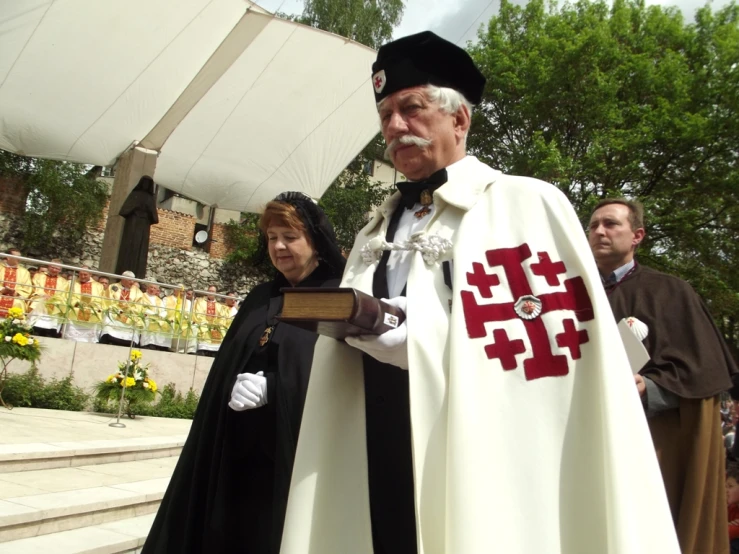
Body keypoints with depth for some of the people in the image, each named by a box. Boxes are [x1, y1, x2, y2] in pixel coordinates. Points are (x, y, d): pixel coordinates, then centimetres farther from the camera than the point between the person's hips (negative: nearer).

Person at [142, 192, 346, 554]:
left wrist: (270, 388, -20)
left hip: (294, 444, -6)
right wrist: (235, 389, 1)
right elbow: (227, 366, 18)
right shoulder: (259, 298, 15)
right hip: (236, 441, 6)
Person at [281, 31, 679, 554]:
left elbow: (549, 333, -12)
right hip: (379, 463, 6)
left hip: (486, 465, -5)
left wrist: (406, 333, -15)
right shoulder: (376, 232, 15)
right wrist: (349, 324, -5)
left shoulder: (529, 204, -4)